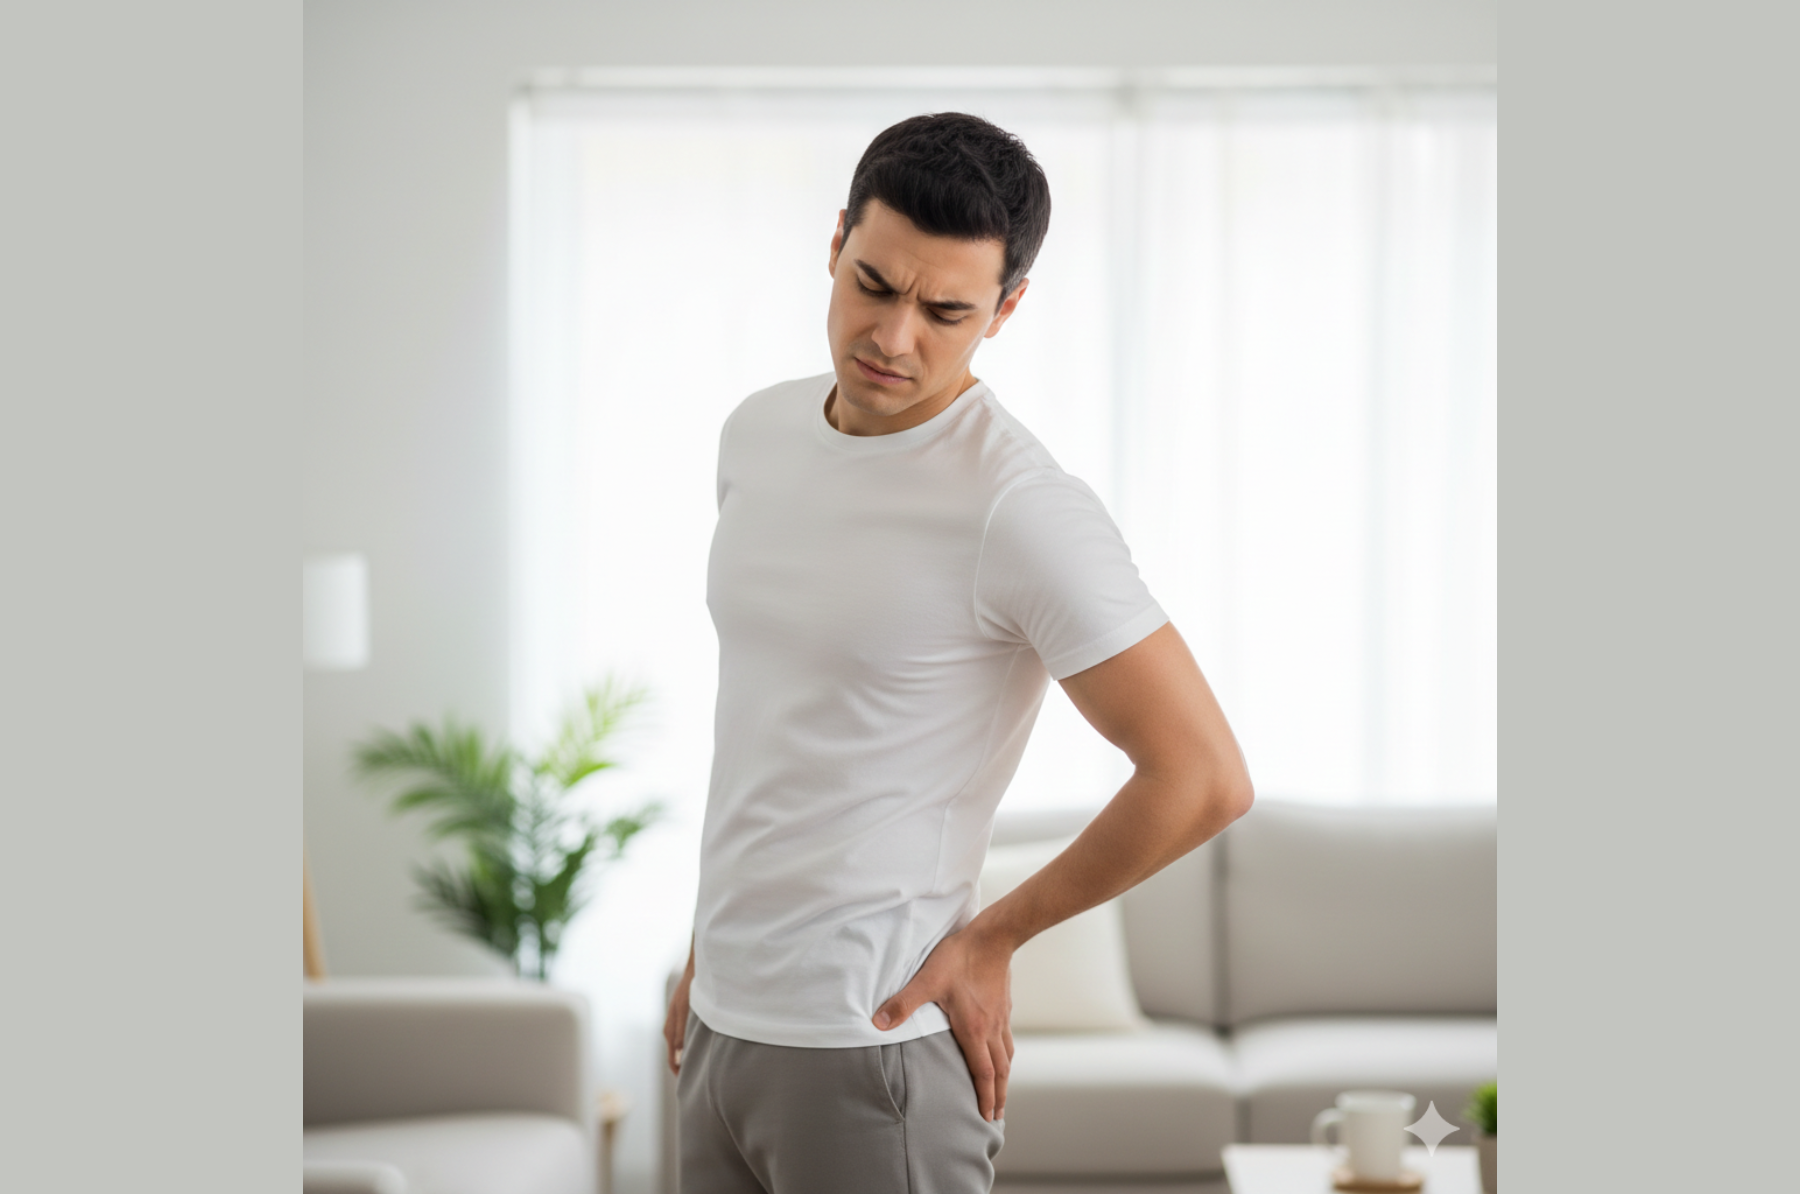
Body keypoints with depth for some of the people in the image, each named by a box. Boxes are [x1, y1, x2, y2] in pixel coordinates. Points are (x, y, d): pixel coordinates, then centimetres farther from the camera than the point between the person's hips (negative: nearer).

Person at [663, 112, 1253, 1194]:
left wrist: (992, 940, -9)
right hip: (725, 1024, 7)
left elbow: (1205, 779, -18)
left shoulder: (1017, 507, -17)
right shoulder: (758, 432, 6)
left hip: (874, 1048, -7)